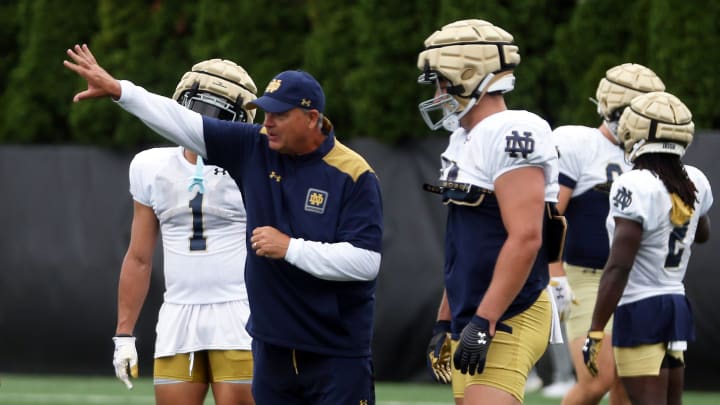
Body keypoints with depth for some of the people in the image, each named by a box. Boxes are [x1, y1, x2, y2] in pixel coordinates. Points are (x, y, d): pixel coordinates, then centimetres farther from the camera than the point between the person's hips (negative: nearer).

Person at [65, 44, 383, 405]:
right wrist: (117, 89, 3)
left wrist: (290, 247, -18)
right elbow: (185, 124, 7)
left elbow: (366, 261, -18)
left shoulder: (354, 175, -12)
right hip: (272, 346, 6)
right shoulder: (256, 149, 5)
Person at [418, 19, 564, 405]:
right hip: (471, 321, 10)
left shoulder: (511, 135, -15)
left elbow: (525, 239, -23)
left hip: (505, 322, -10)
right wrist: (444, 322, 23)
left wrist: (483, 324, -24)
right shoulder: (465, 141, 16)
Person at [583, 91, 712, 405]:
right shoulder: (694, 183, 5)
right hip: (678, 306, 8)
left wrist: (595, 332, -19)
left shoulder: (635, 187, -18)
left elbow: (619, 267, -21)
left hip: (640, 310, -8)